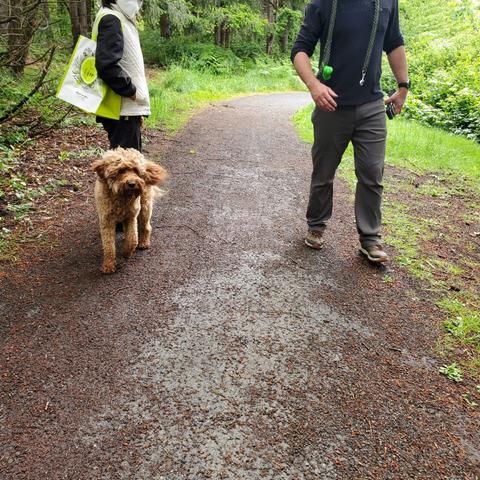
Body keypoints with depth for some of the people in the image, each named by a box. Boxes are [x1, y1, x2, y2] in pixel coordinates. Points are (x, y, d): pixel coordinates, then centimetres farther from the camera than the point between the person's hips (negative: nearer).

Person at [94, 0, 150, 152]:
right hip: (123, 110, -10)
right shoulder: (111, 19, -9)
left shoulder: (120, 20, 21)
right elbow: (107, 65, -24)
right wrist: (132, 91, -14)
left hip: (128, 108, 10)